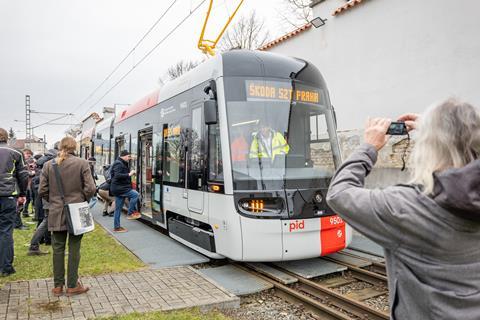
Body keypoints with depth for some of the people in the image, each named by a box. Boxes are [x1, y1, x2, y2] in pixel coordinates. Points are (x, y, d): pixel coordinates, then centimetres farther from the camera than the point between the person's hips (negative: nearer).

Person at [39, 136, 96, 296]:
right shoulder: (82, 163, -9)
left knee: (58, 249, 12)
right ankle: (72, 286, 15)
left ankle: (58, 286, 21)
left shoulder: (48, 165, -1)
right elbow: (90, 188, -12)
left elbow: (42, 191, 0)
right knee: (74, 250, 7)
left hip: (56, 214, 3)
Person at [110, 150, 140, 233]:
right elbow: (117, 176, -25)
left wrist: (130, 173, 8)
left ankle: (116, 227, 14)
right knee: (135, 194, -20)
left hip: (119, 188, 11)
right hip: (119, 188, -11)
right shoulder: (118, 164, -13)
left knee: (118, 209, 10)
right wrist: (129, 174, -23)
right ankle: (130, 213, -11)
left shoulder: (122, 164, 21)